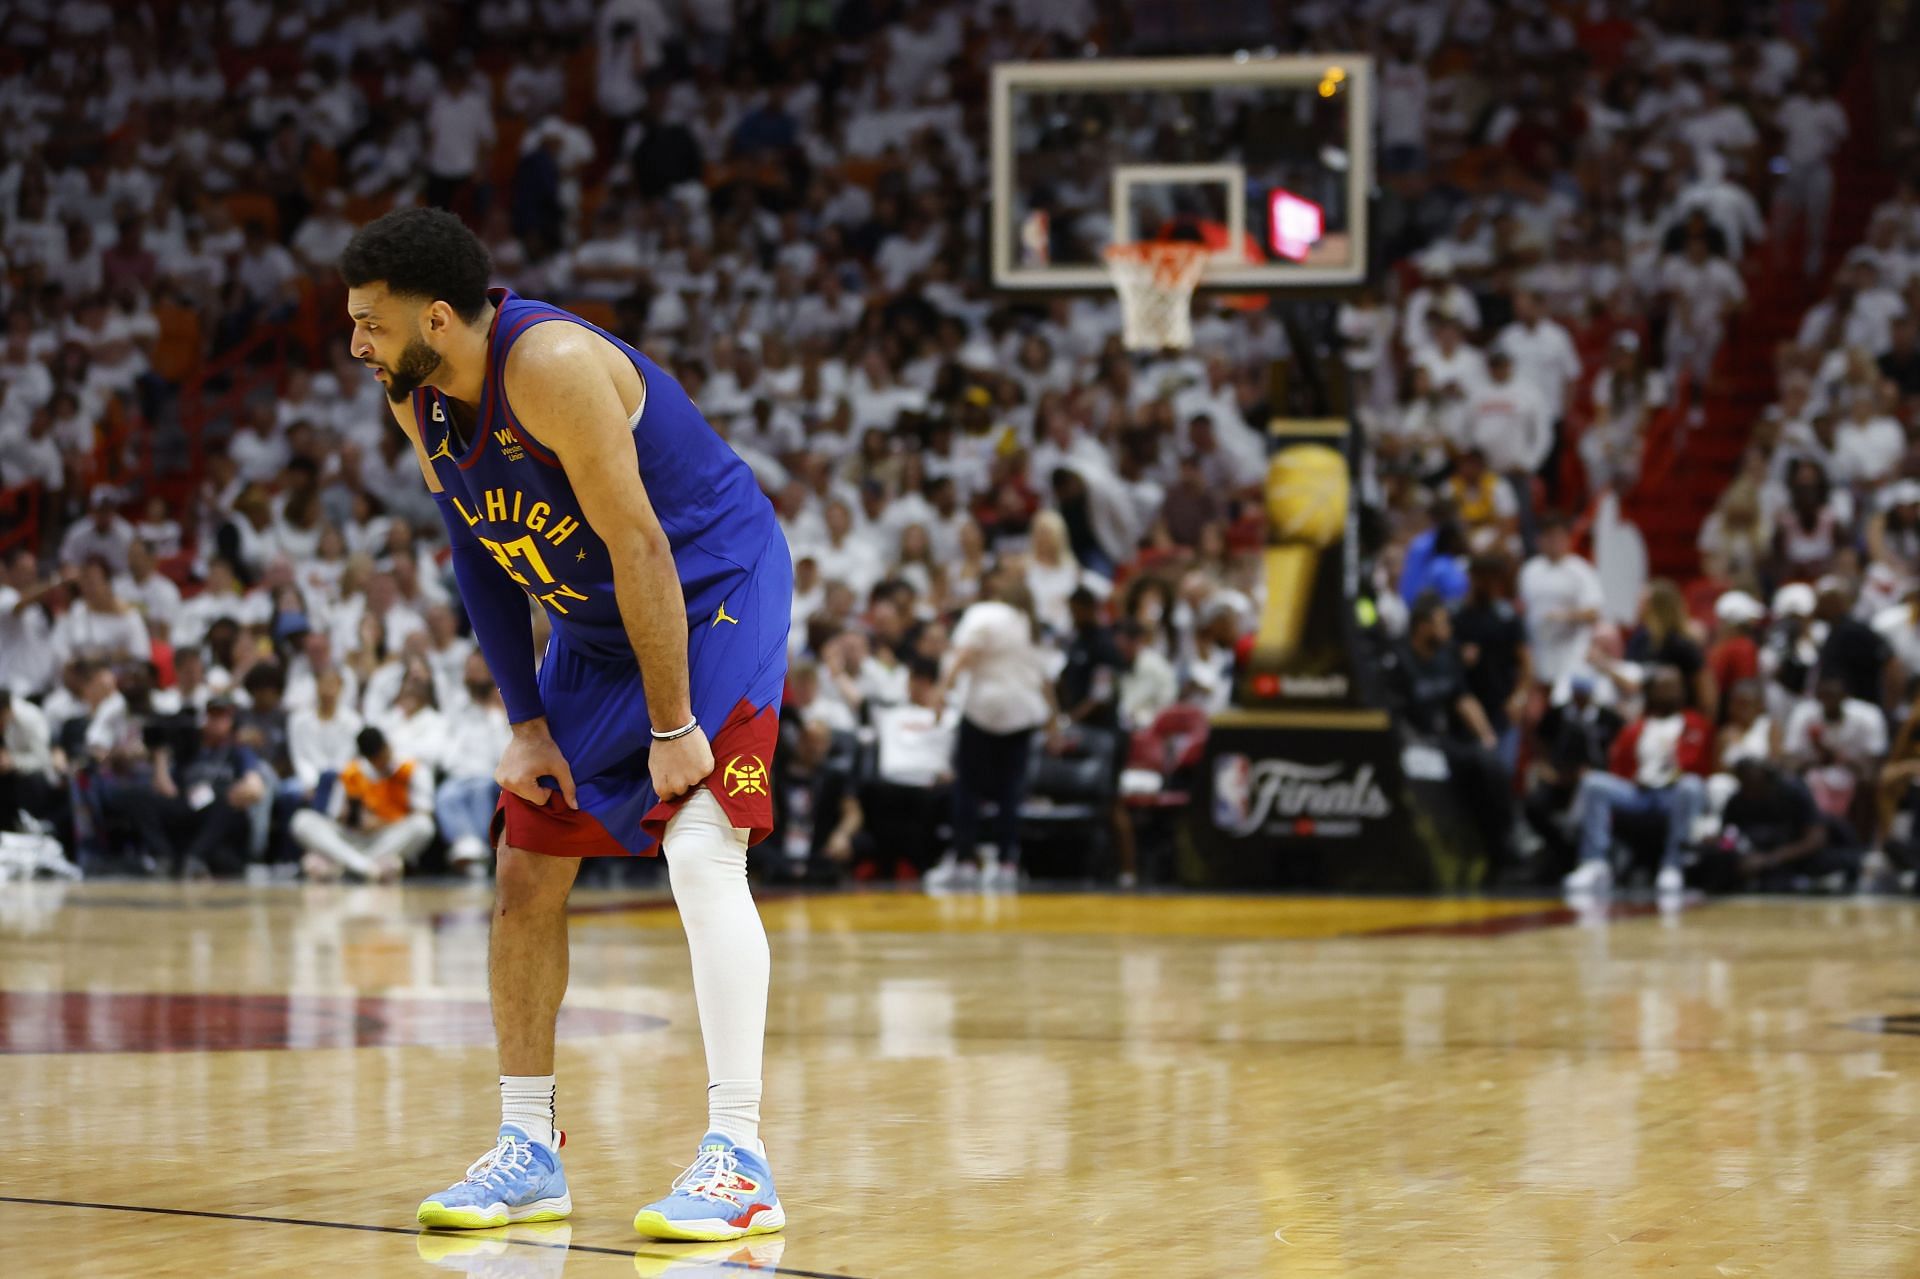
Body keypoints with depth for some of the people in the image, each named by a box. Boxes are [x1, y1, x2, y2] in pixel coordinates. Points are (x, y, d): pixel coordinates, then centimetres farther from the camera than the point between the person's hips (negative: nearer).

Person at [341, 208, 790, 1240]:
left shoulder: (553, 367, -30)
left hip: (715, 593, -9)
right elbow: (480, 554, 5)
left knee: (700, 847, -23)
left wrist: (673, 730, -24)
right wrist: (525, 723, 2)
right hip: (597, 623, 9)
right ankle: (527, 1152, 17)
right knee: (524, 871, 7)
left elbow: (640, 550, -28)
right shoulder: (416, 397, -6)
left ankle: (739, 1162, -22)